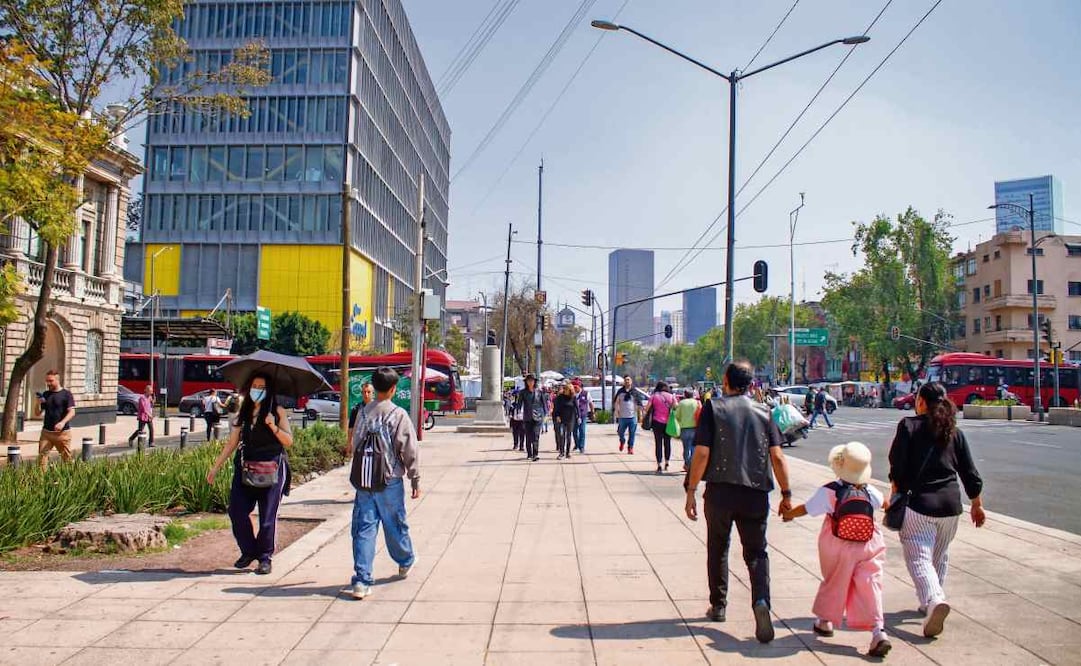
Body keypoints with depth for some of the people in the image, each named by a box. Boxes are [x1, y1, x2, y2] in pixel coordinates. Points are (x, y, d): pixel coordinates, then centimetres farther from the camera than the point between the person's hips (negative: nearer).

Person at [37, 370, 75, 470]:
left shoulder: (66, 394, -2)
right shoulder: (45, 394, 11)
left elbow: (71, 412, -10)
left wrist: (63, 422, -26)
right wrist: (38, 404, -7)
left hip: (63, 432, -4)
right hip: (46, 431, 4)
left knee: (67, 457, 1)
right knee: (42, 454, -5)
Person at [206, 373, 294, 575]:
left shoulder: (277, 411, 2)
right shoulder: (243, 414, 12)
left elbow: (289, 442, -4)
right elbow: (231, 443, 14)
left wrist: (273, 427, -19)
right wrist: (215, 467, 10)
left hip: (271, 469, -3)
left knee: (268, 516, -2)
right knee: (236, 511, -3)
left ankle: (265, 558, 13)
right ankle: (248, 551, 17)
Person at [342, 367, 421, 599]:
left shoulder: (363, 413, 2)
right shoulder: (398, 415, -11)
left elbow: (355, 445, 9)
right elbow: (410, 451, -9)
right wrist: (415, 479, 1)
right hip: (390, 481, -3)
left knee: (364, 528, 3)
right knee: (395, 524, 16)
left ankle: (361, 581, -1)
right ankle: (406, 562, 39)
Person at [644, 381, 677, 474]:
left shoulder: (654, 396, 1)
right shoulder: (671, 396, 4)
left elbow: (647, 407, -8)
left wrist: (644, 415, 4)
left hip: (657, 422, -1)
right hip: (668, 423, 1)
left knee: (658, 443, 3)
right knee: (667, 443, 15)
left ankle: (659, 466, -1)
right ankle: (666, 464, 21)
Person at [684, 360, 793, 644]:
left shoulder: (714, 408, -2)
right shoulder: (763, 412, 6)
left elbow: (702, 453, -9)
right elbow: (777, 456, 0)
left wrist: (691, 492, -4)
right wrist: (786, 494, 7)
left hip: (720, 491, -1)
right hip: (756, 493, 1)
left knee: (718, 549, 17)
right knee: (756, 552, 9)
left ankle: (718, 606, 27)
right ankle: (761, 601, -15)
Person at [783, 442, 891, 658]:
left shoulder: (829, 492, -12)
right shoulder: (870, 492, -2)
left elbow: (806, 509, -1)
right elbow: (882, 503, 22)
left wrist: (788, 514, 18)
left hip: (838, 549, -1)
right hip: (868, 547, 1)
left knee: (834, 583, 16)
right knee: (870, 586, 1)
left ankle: (825, 621, 33)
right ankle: (878, 631, -10)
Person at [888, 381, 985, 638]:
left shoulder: (909, 426, -4)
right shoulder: (955, 432, 8)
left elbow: (897, 467, -9)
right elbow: (970, 474, 10)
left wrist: (895, 496, 2)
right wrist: (977, 505, 21)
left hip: (918, 503, -5)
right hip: (950, 504, 5)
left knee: (918, 556, -7)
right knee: (939, 556, 20)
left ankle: (934, 599, -29)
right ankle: (929, 602, 29)